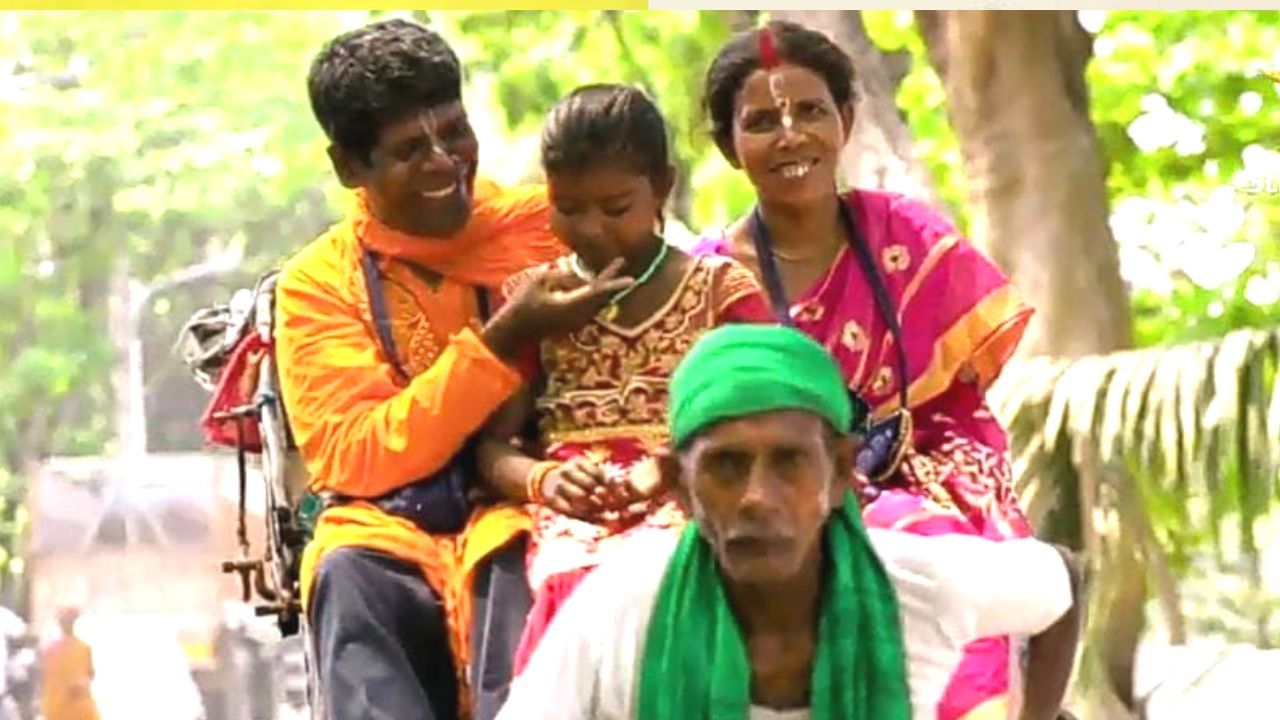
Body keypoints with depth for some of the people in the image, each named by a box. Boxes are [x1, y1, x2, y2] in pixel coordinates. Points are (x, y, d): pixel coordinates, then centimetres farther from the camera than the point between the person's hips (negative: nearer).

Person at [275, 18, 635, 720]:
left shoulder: (546, 220, 7)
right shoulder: (319, 282, 5)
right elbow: (354, 459, -6)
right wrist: (502, 341, -16)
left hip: (527, 513, 0)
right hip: (392, 533, 0)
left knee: (515, 563, -35)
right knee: (350, 576, -34)